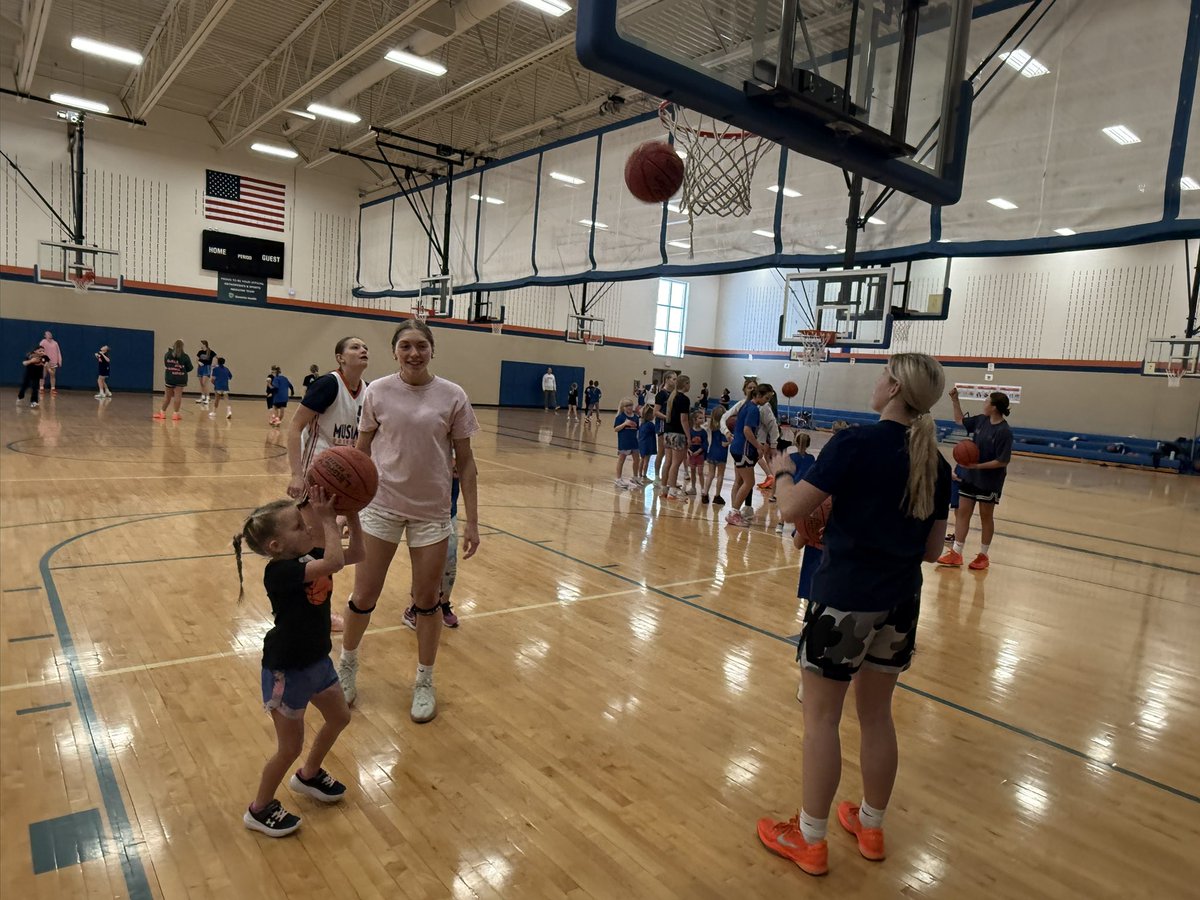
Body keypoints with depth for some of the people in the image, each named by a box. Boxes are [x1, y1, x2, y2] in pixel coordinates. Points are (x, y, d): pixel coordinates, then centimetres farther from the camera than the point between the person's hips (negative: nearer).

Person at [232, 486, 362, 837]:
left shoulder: (310, 557, -5)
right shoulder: (279, 572, -30)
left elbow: (356, 554, -1)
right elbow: (334, 562, -44)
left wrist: (352, 514, -14)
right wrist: (328, 521, -38)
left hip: (316, 660, 9)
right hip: (286, 672, -9)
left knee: (339, 717, 24)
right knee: (290, 747, 7)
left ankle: (308, 775, 47)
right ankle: (259, 809, 32)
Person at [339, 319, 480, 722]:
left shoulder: (452, 396, -7)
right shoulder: (377, 392, -5)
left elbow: (465, 462, -3)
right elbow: (361, 453, 5)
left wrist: (472, 521, -5)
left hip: (431, 512, 0)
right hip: (381, 505, 1)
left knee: (427, 601, 10)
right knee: (363, 598, 9)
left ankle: (424, 682, 30)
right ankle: (347, 667, 36)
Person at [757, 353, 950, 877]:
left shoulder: (856, 443, -17)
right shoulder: (937, 464, 2)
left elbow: (792, 510, -16)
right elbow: (932, 550, 8)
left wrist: (783, 471, 2)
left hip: (844, 599, -6)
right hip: (900, 604, 6)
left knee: (822, 717, 8)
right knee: (877, 715, 20)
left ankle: (810, 840, 21)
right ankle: (870, 828, 37)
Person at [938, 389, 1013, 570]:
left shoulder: (1004, 432, -21)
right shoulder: (981, 420, -1)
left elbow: (1002, 461, -22)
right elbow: (960, 420, 17)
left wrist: (977, 466, -26)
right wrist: (955, 401, 5)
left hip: (989, 481, -6)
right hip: (969, 477, 6)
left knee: (986, 516, 9)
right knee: (962, 512, 8)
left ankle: (984, 555, 24)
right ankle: (956, 553, 14)